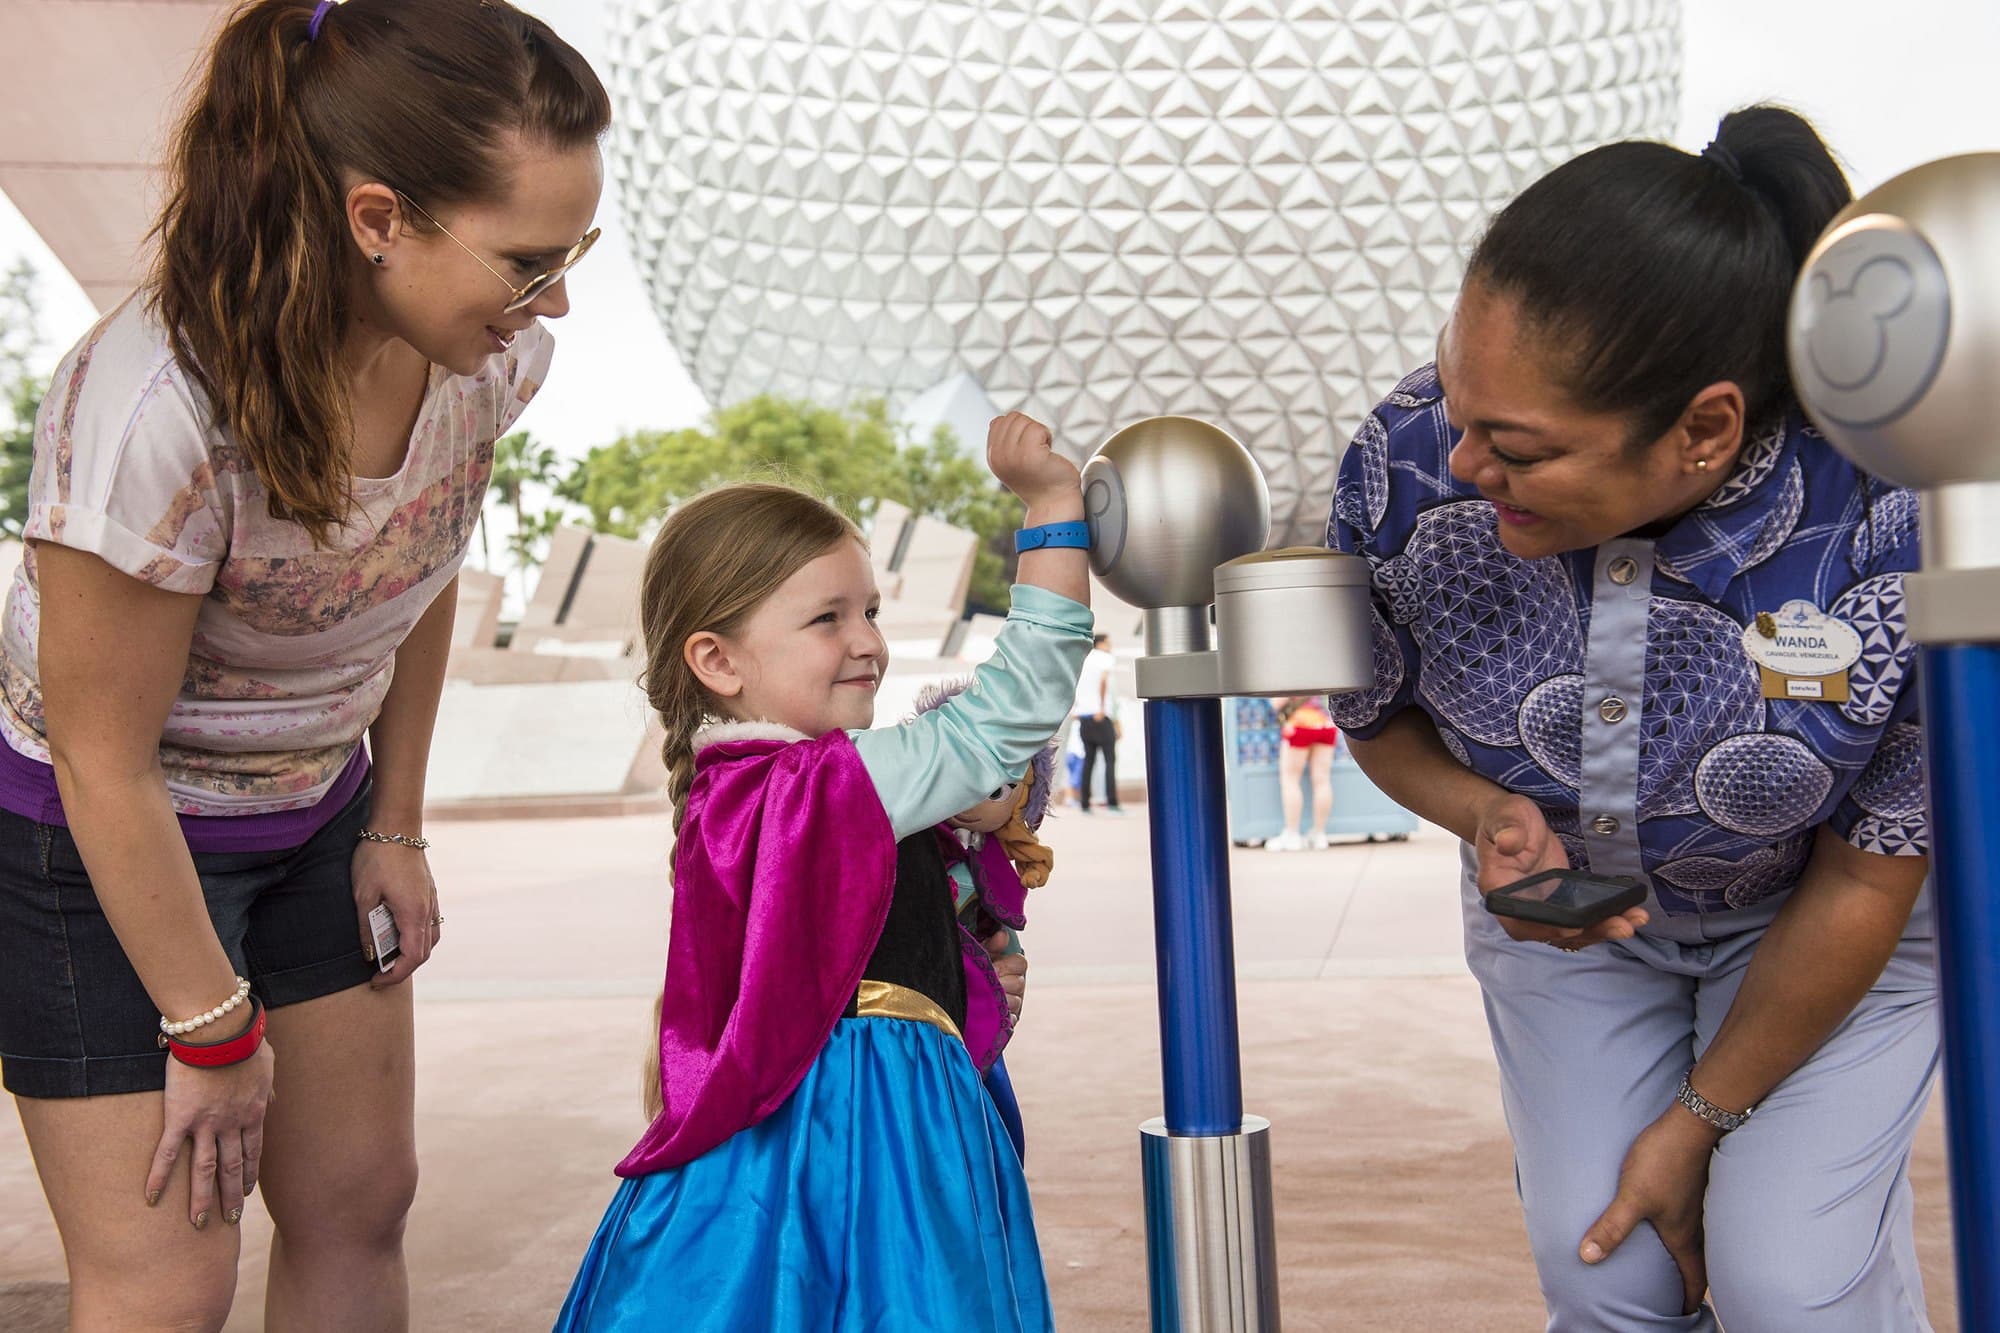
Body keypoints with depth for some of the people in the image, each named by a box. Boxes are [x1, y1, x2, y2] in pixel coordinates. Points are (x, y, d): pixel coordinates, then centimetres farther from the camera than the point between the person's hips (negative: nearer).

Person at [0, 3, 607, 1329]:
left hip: (315, 813, 6)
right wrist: (214, 1029, -13)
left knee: (362, 1206, 14)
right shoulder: (153, 412, -34)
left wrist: (397, 829, 8)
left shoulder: (484, 354, -15)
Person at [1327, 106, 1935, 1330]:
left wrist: (1704, 1117, -9)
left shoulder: (1899, 535, -35)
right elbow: (1377, 717, -6)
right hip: (1563, 907, 3)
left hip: (1816, 920, -2)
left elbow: (1867, 880, -19)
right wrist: (1492, 816, -29)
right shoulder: (1406, 465, -28)